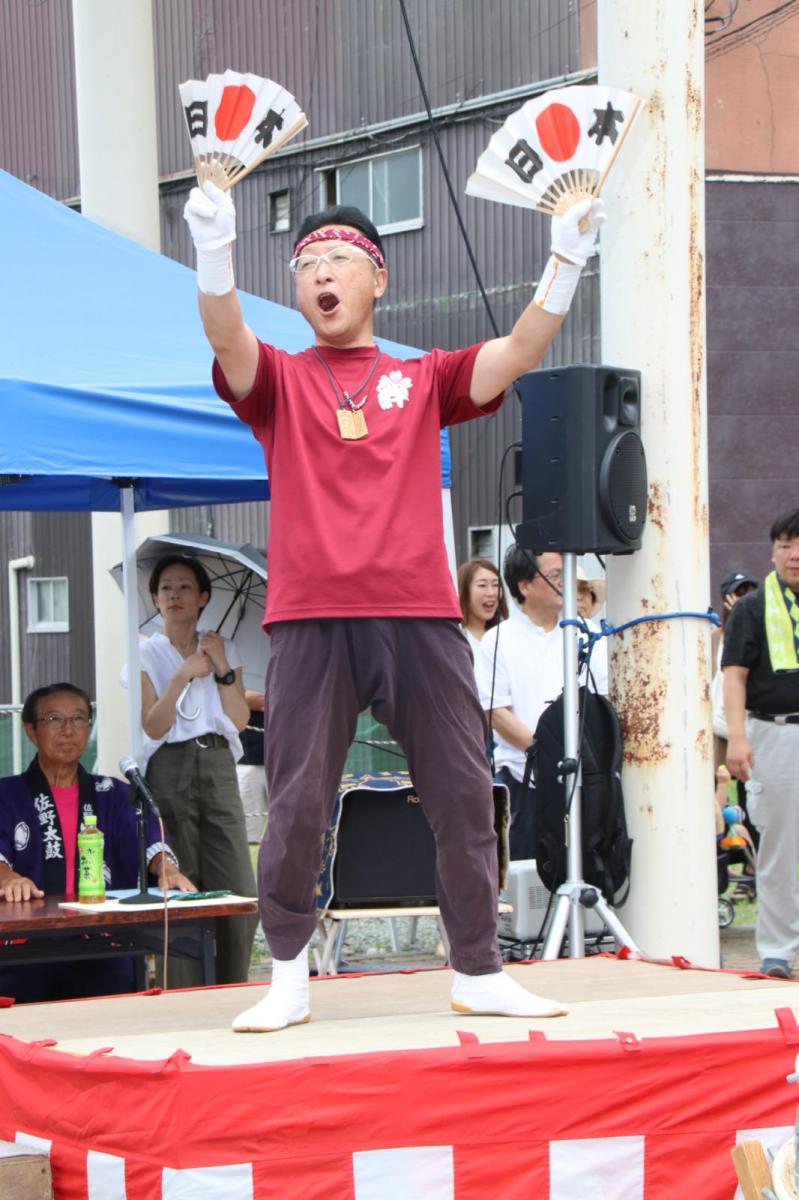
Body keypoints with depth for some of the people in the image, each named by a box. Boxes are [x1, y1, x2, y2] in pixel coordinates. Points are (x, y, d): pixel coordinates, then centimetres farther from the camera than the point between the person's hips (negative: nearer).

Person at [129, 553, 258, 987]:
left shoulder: (223, 649, 14)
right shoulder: (147, 654, 6)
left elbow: (240, 719, 5)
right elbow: (153, 726, -4)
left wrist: (222, 668, -4)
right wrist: (183, 675, -11)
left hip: (219, 768, 3)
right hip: (170, 769, -3)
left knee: (239, 893, -7)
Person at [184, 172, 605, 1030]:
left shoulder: (422, 381, 16)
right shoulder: (280, 381, 11)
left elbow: (520, 352, 2)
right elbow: (226, 337, -10)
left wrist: (566, 259, -13)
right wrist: (214, 251, -29)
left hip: (419, 615, 2)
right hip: (311, 621, -2)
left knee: (462, 797, 4)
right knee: (297, 805, -3)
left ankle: (478, 971, 14)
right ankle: (288, 978, 7)